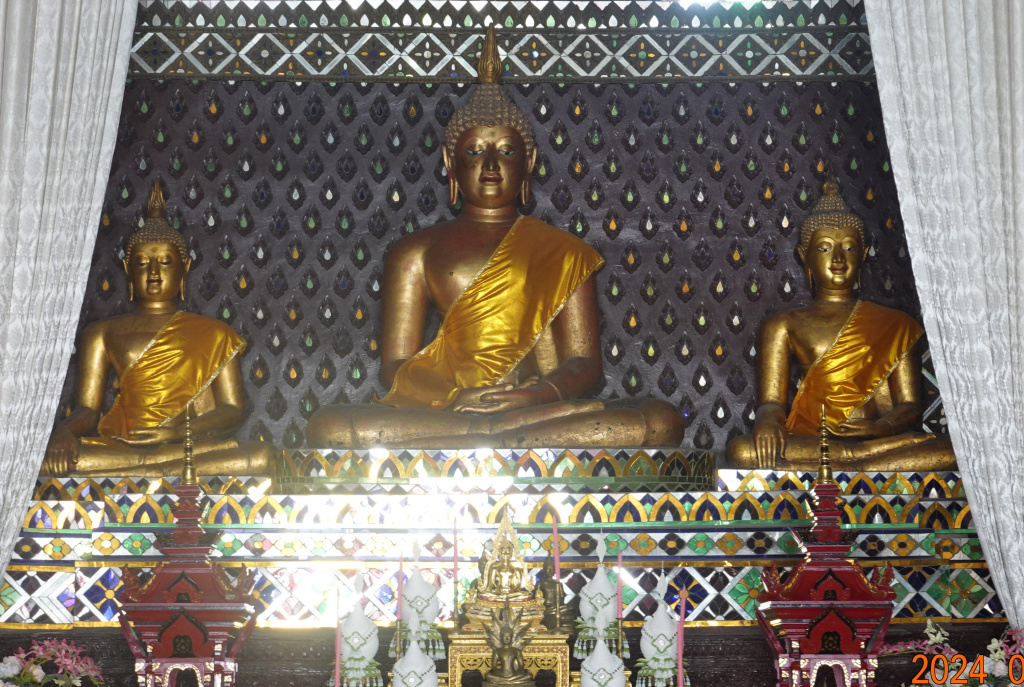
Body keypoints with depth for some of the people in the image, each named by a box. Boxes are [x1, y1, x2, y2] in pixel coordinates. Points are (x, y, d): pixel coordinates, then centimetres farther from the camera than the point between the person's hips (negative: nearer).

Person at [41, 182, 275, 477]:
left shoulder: (213, 334, 16)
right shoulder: (102, 333, 19)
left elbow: (233, 409, 6)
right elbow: (87, 409, 12)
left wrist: (180, 432, -14)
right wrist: (64, 432, -14)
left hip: (192, 446, -1)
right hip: (121, 446, 1)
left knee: (261, 455, -34)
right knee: (48, 457, -31)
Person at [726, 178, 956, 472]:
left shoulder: (893, 324, 17)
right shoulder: (783, 326, 16)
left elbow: (909, 404, 10)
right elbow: (771, 401, 6)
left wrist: (882, 428, -15)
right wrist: (767, 420, -21)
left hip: (872, 436, 1)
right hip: (810, 440, -1)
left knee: (950, 451, -31)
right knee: (741, 450, -33)